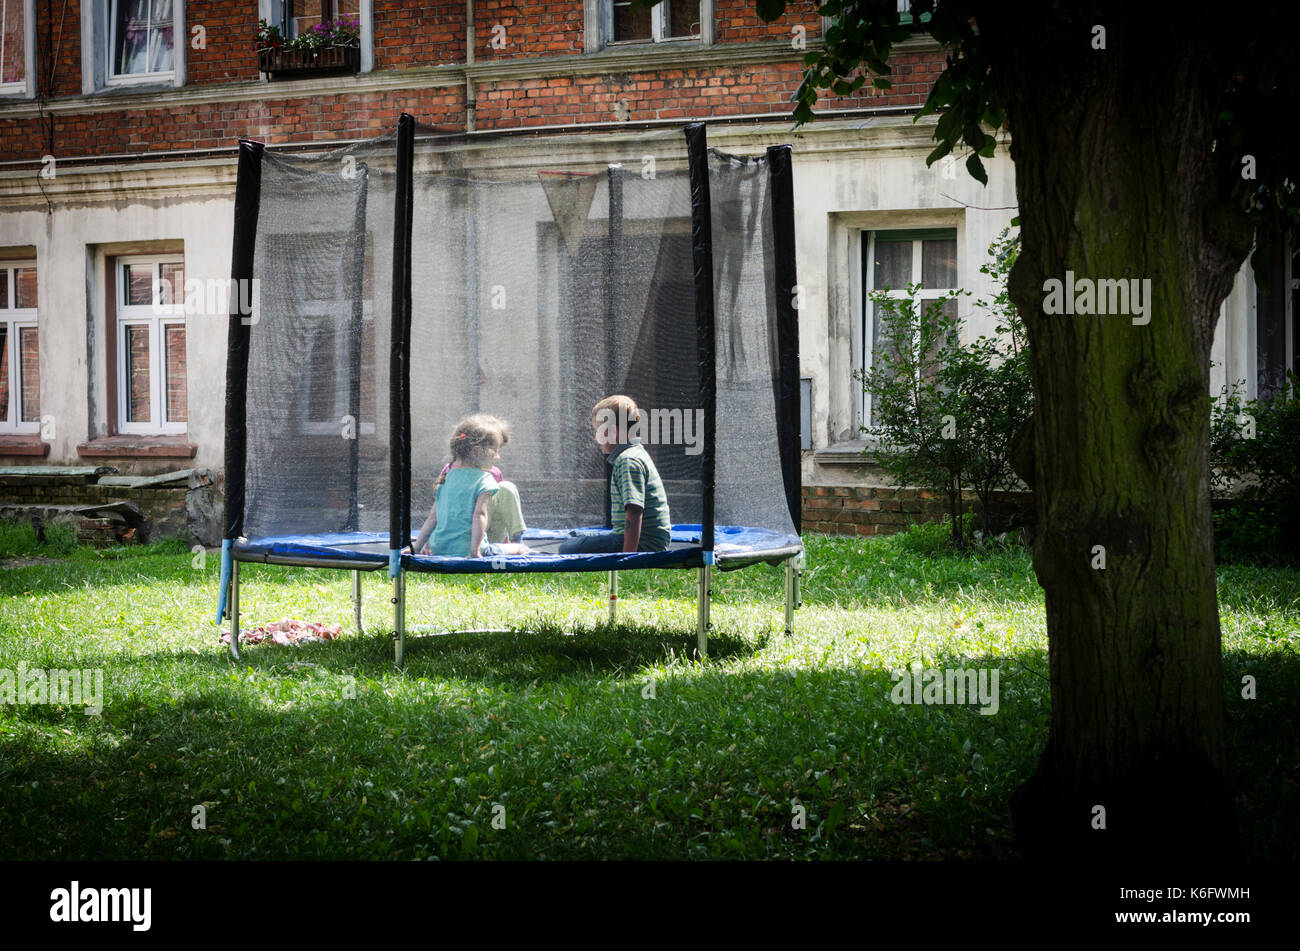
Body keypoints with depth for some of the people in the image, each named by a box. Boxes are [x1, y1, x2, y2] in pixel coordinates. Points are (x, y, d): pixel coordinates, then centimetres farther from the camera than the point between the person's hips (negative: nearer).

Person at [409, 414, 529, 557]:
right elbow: (479, 514, -19)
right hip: (466, 550, -7)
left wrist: (416, 548, 10)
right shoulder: (485, 479, -7)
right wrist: (475, 551, -23)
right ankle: (515, 542, 13)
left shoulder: (447, 476, 10)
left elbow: (432, 518, 9)